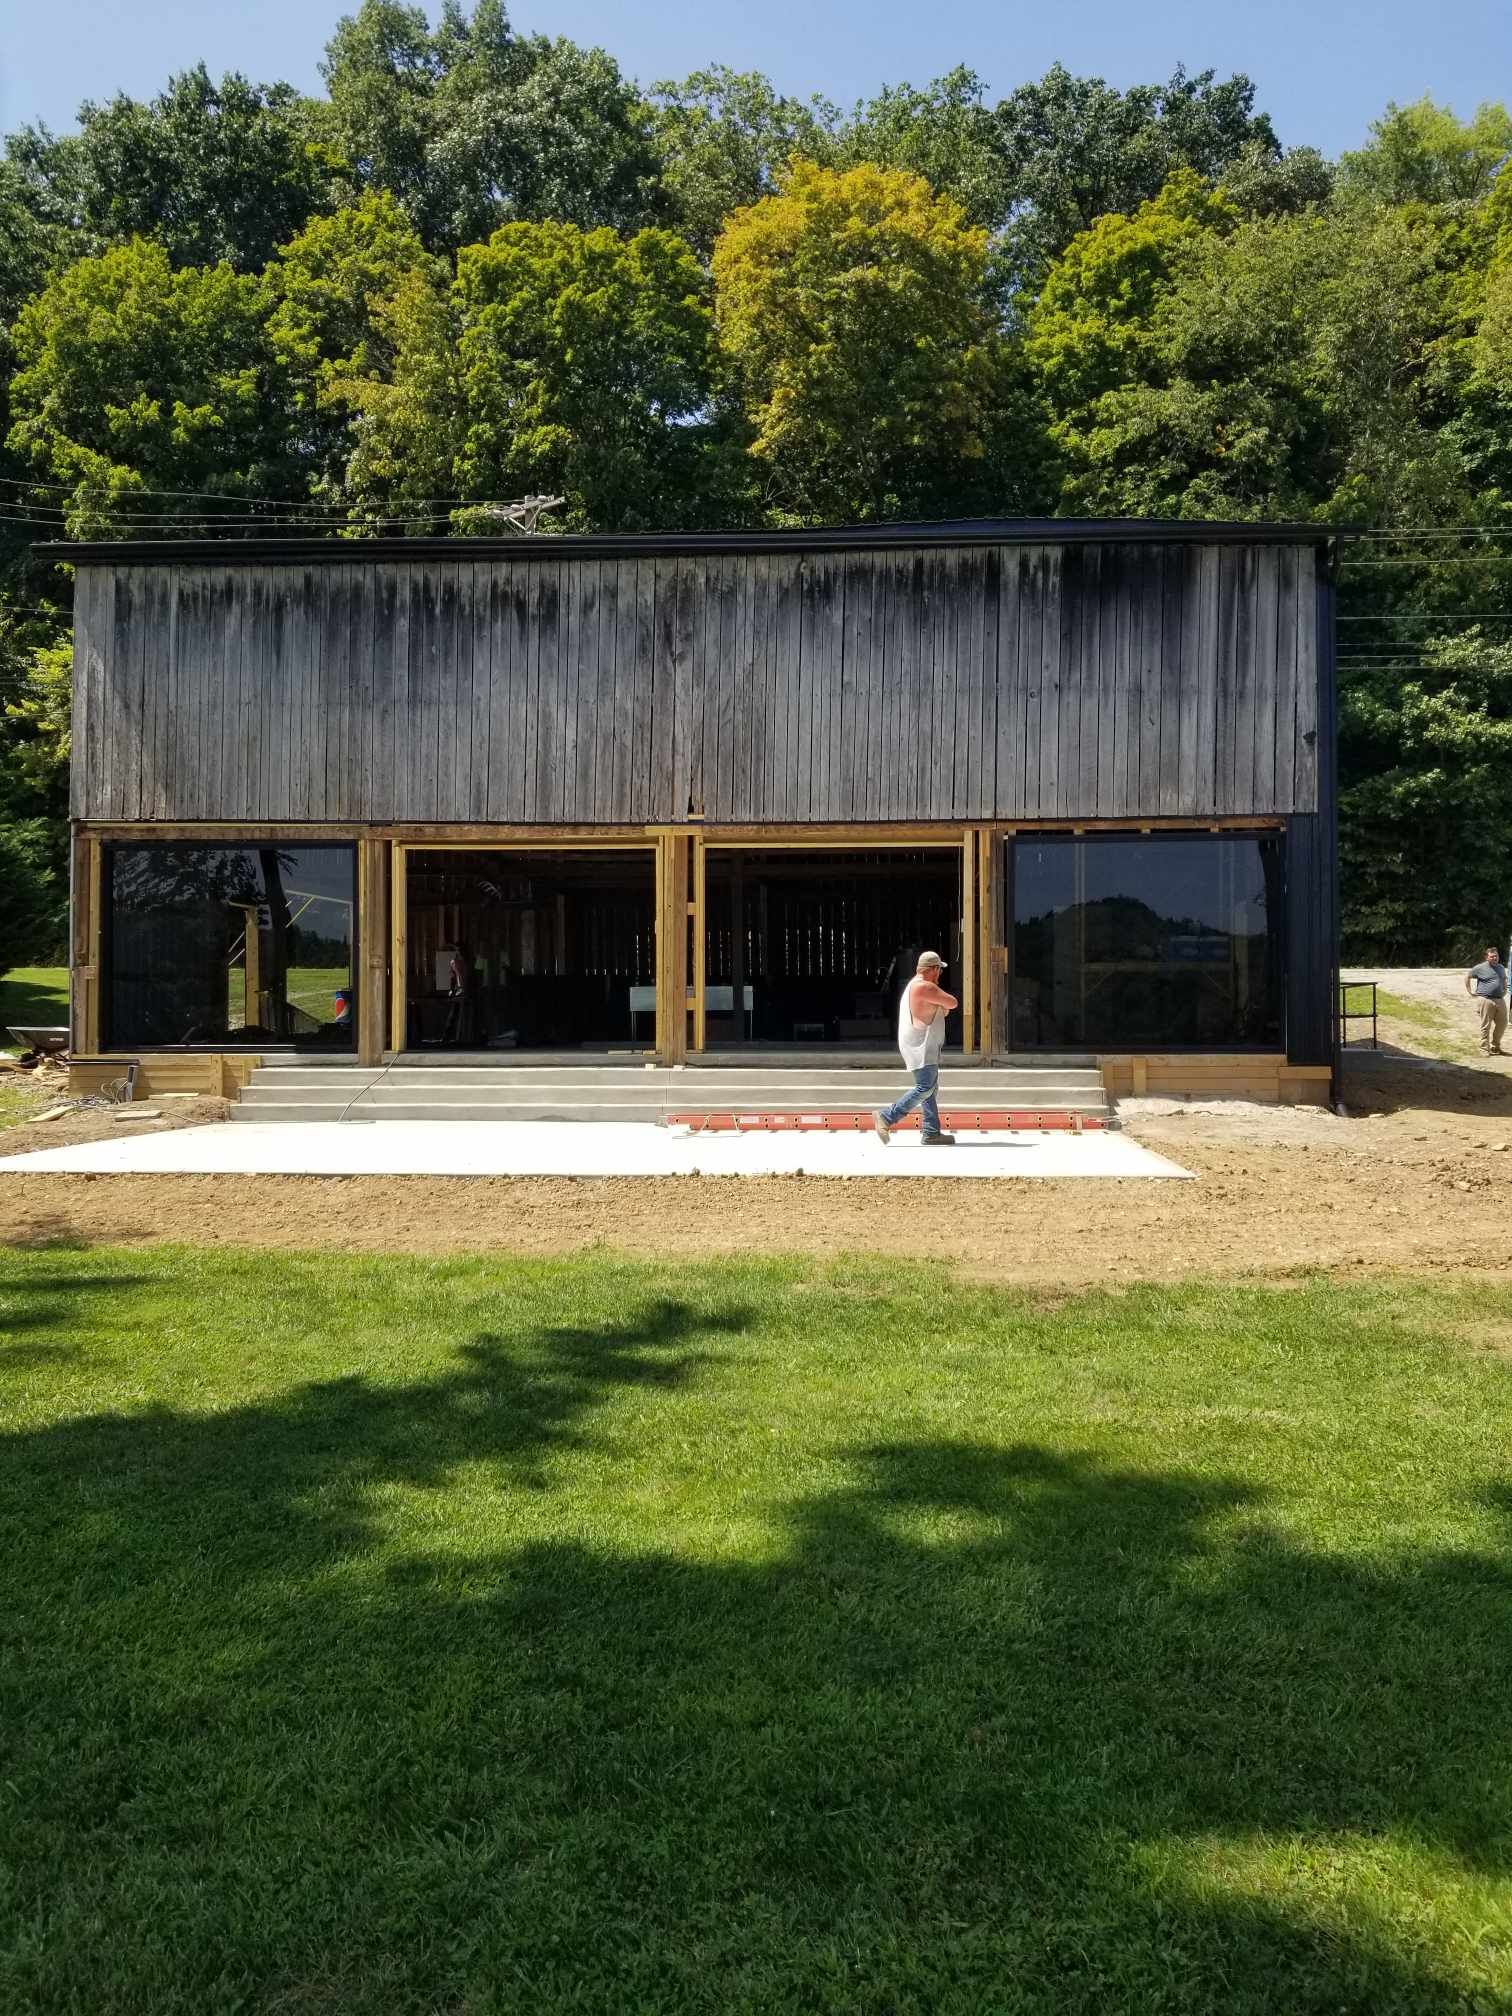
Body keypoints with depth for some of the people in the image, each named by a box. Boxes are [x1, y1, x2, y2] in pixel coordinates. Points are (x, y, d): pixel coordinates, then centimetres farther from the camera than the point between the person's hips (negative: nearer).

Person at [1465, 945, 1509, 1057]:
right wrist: (1471, 992, 0)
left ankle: (1495, 1047, 23)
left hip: (1500, 1000, 6)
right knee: (1486, 1025, -3)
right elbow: (1467, 977, 6)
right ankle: (1485, 1048, 3)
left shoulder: (1501, 968, 15)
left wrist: (1504, 991, 19)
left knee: (1502, 1024, 8)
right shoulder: (1480, 968, -3)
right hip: (1486, 1000, -6)